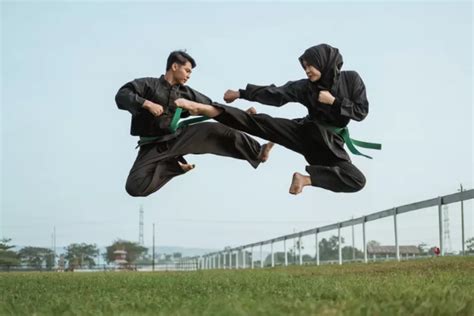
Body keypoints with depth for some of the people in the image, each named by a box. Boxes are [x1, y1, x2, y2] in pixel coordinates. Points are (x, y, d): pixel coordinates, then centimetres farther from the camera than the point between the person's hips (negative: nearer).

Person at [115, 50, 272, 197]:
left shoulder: (185, 93, 8)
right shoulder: (149, 84, -7)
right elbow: (121, 95, -18)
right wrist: (147, 104, -30)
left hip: (178, 138, 4)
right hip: (153, 146, -4)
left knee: (214, 130, -12)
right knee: (135, 186, -24)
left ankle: (257, 152, 1)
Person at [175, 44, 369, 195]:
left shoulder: (351, 79, -6)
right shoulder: (306, 86, -4)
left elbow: (361, 111, -9)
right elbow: (275, 94, -4)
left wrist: (334, 101, -19)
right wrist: (241, 93, -5)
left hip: (330, 143, 0)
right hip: (305, 132, 0)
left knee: (357, 181, -22)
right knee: (260, 123, -17)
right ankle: (204, 108, -31)